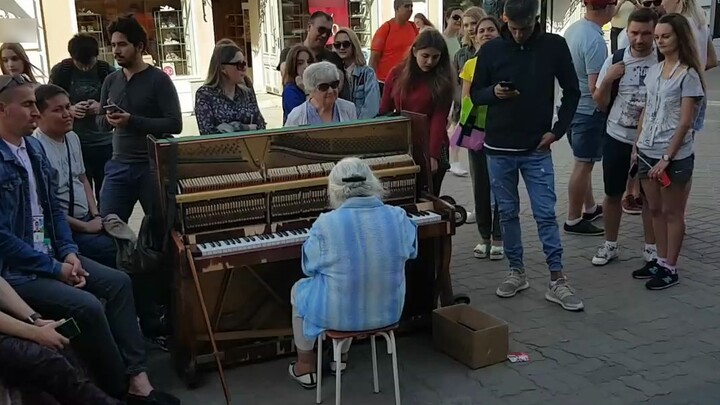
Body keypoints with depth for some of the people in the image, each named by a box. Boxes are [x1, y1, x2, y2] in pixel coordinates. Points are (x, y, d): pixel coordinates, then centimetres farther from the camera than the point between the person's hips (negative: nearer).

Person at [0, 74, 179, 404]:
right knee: (86, 305, -24)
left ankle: (137, 375, -2)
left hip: (50, 253, 9)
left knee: (119, 282, -2)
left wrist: (68, 252, -2)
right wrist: (54, 268, -17)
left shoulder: (33, 147, 8)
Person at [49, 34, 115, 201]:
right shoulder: (60, 71, -2)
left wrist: (101, 107, -15)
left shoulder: (107, 71, 0)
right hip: (73, 144, -1)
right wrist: (69, 109, -17)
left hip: (104, 142, 1)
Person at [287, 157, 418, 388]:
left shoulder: (326, 224, -20)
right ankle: (341, 357, 46)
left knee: (299, 290, 28)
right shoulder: (398, 216, -10)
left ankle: (305, 367, 37)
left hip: (340, 314, -3)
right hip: (388, 311, 4)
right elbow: (411, 251, 11)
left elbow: (309, 267, -4)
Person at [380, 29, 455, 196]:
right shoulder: (397, 74, 1)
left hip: (432, 148, -2)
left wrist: (433, 155, -20)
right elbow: (384, 112, 5)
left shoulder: (443, 80, -4)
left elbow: (439, 119, -11)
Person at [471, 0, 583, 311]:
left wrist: (557, 130, -3)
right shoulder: (491, 49, -1)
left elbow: (572, 92, 5)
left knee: (546, 213, -2)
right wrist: (493, 92, -16)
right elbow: (475, 94, 6)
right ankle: (516, 272, 24)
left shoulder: (554, 45, -2)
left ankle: (557, 281, 5)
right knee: (507, 213, 10)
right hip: (499, 148, 2)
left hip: (537, 149, -1)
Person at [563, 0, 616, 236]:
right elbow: (595, 87, -25)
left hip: (572, 106, 9)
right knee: (583, 164, 0)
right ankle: (573, 220, 9)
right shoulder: (595, 40, -24)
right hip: (589, 110, -9)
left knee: (583, 162, 20)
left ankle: (590, 207, 34)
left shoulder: (573, 28, 2)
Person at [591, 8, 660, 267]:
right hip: (617, 138, 2)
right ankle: (610, 245, 29)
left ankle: (652, 248, 25)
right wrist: (607, 80, -15)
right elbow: (600, 104, 2)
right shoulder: (615, 60, -3)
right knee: (613, 194, 13)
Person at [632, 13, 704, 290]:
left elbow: (685, 122, -14)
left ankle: (671, 269, 13)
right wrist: (637, 146, 9)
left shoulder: (688, 75, -11)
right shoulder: (654, 71, 8)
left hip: (674, 156, -6)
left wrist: (667, 157, -17)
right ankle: (661, 262, 25)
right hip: (647, 152, 6)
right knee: (655, 210, 13)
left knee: (672, 212, 4)